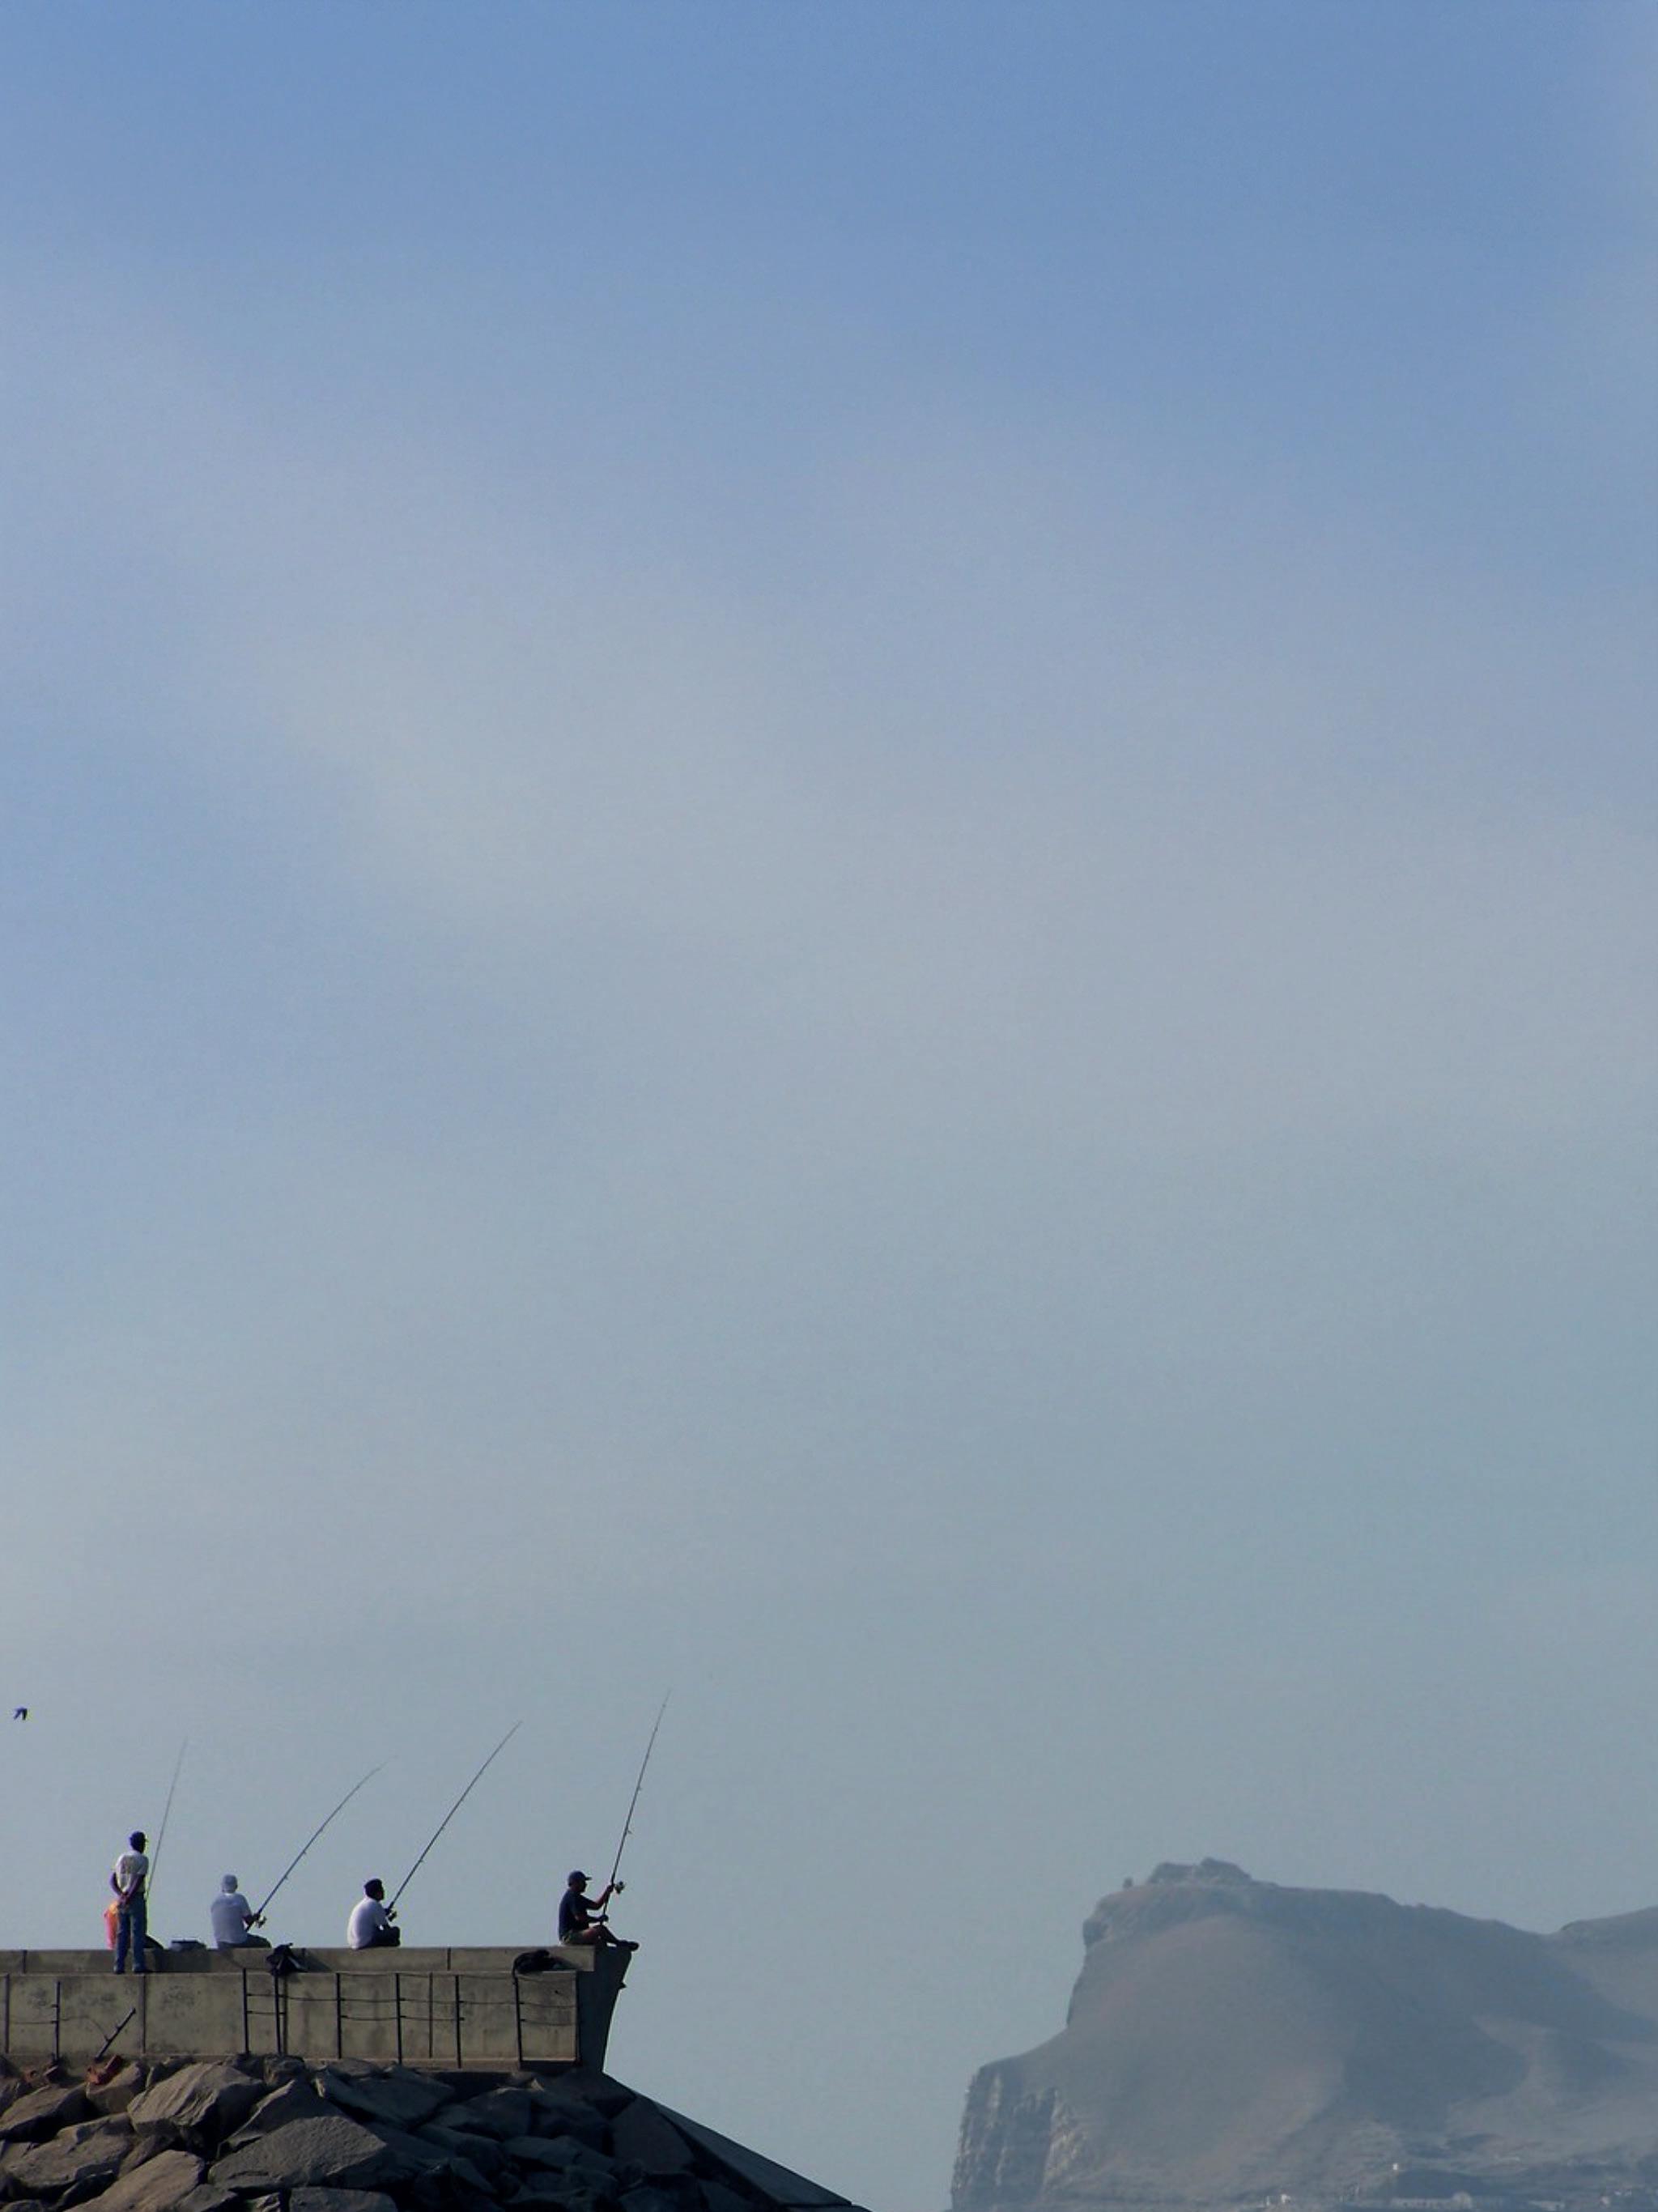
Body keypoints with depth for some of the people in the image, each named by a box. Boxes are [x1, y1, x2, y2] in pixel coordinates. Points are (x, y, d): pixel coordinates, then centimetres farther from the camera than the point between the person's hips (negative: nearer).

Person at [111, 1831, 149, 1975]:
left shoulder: (121, 1859, 13)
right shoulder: (142, 1859, -6)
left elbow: (112, 1880, 6)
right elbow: (139, 1881, -17)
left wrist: (120, 1895, -6)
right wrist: (129, 1897, -18)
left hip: (121, 1899, 5)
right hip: (137, 1898, -5)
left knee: (122, 1934, 6)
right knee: (138, 1933, -4)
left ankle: (119, 1966, 1)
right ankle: (138, 1965, -8)